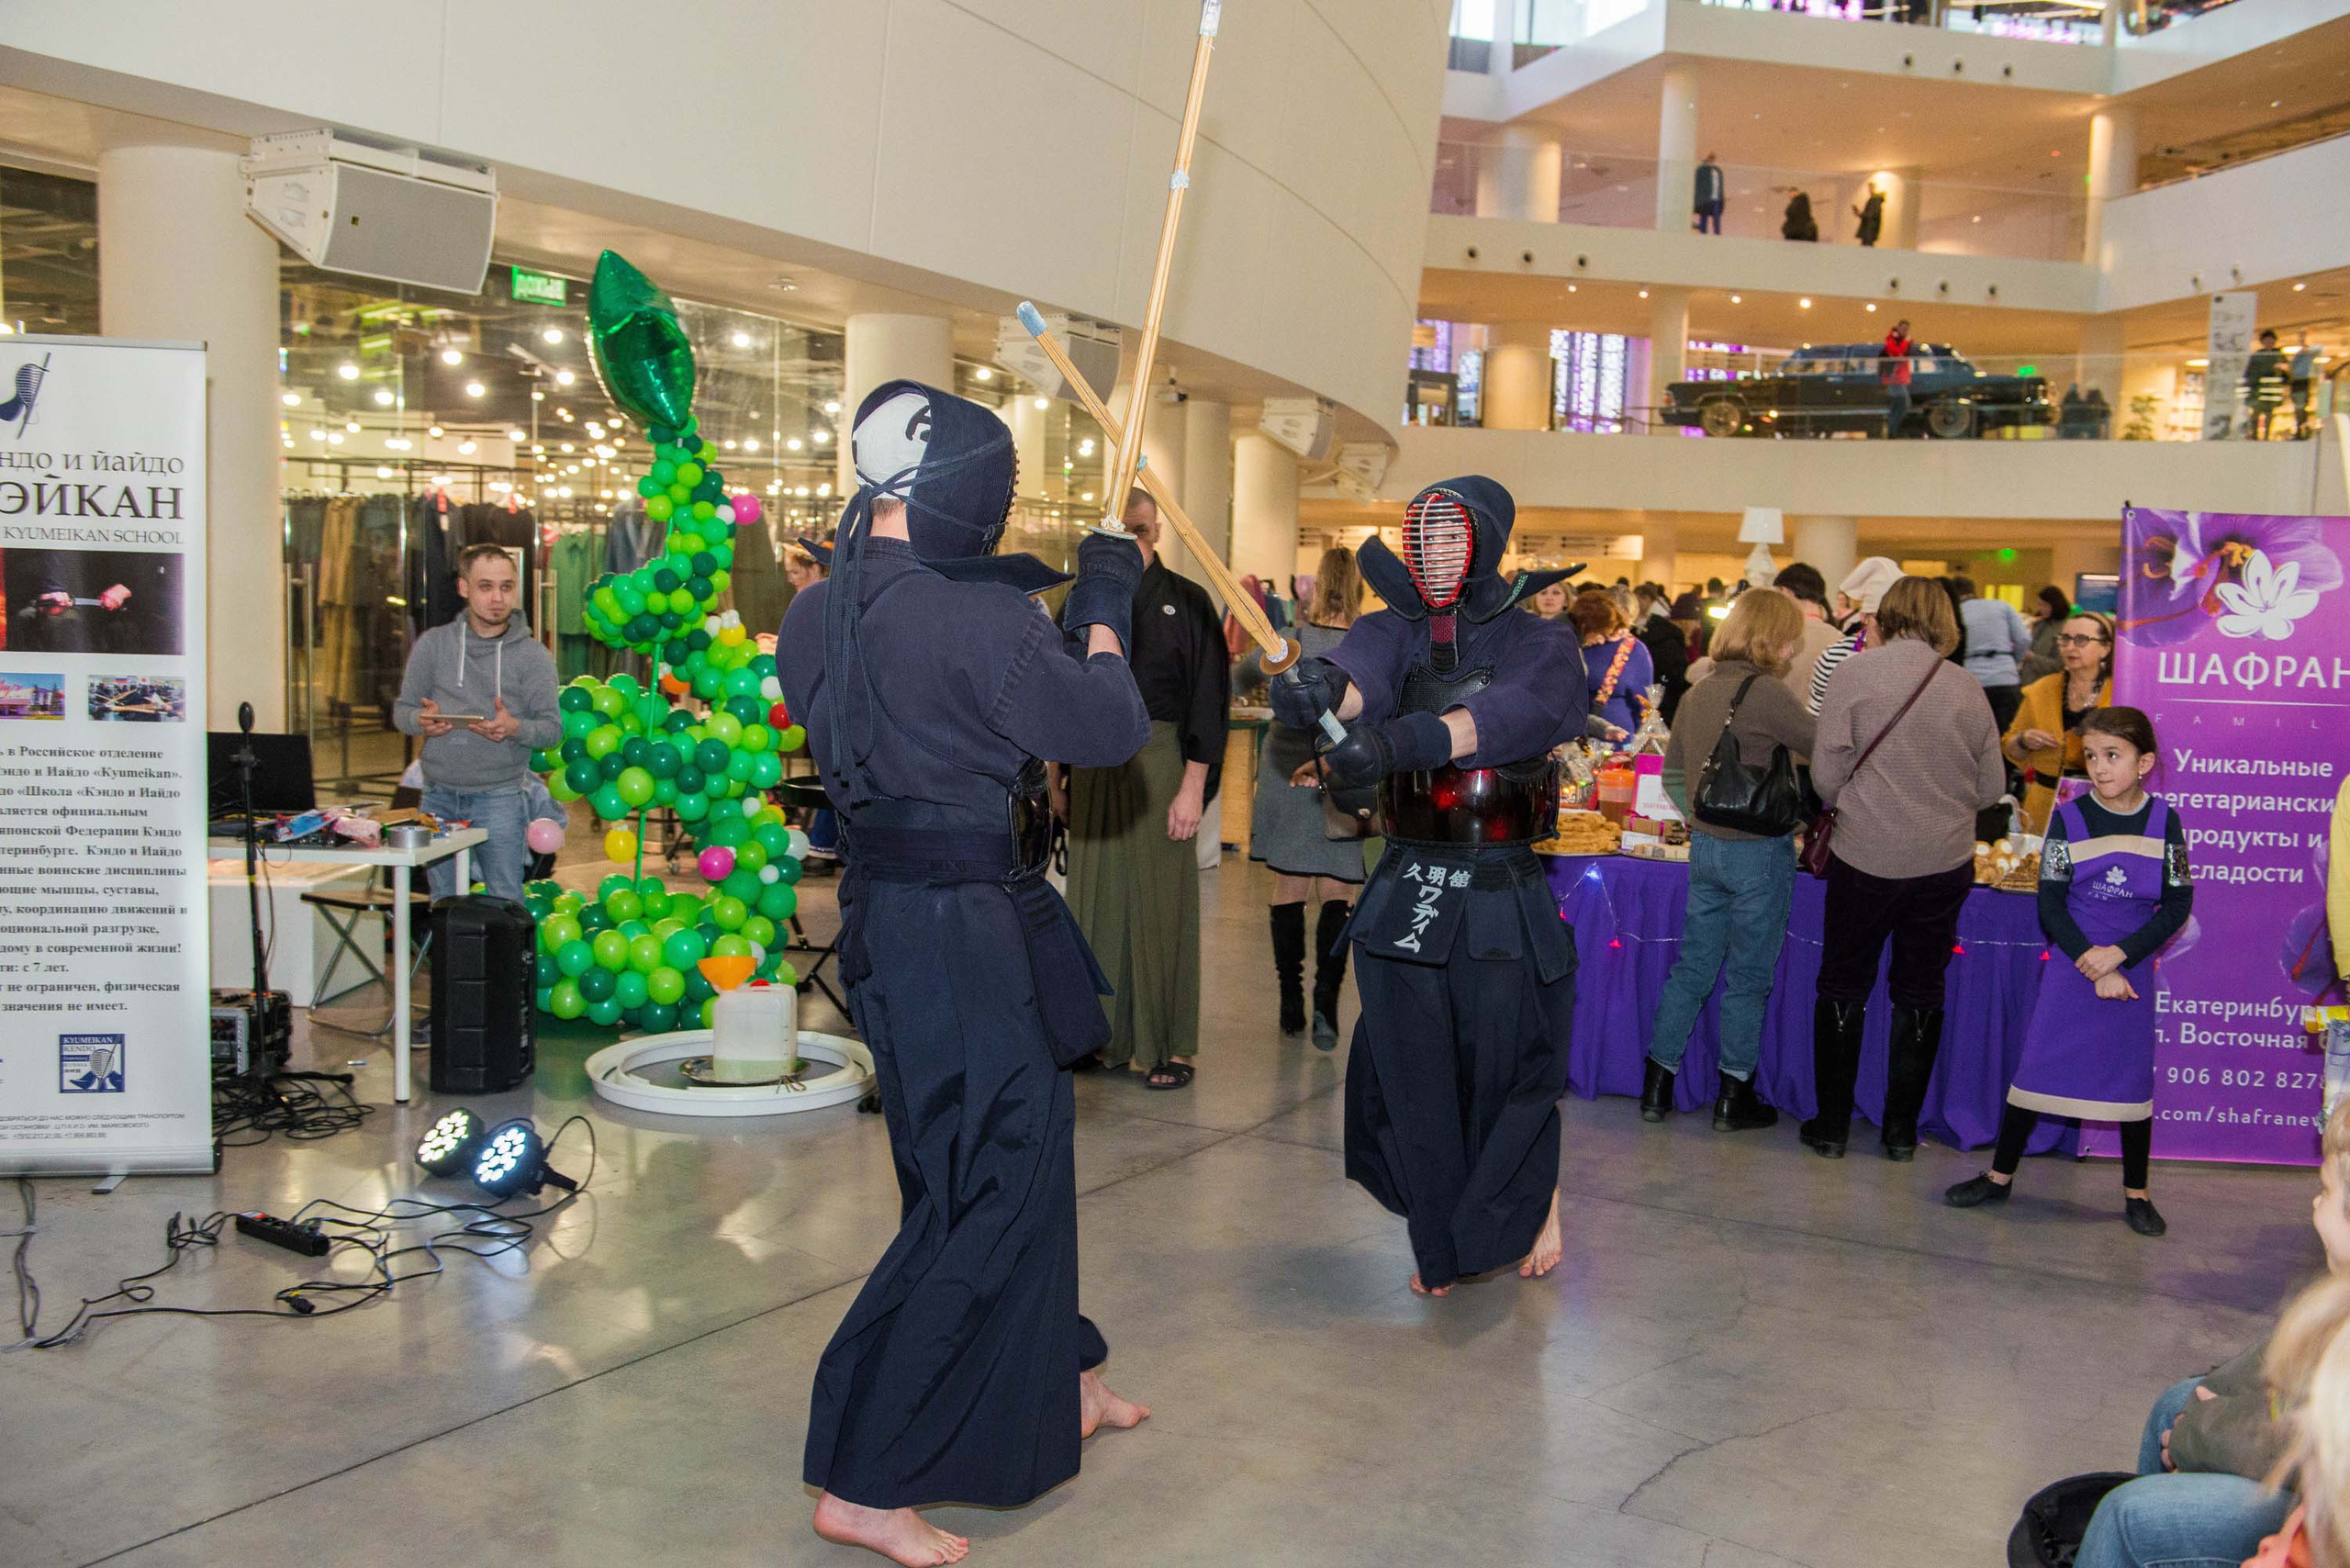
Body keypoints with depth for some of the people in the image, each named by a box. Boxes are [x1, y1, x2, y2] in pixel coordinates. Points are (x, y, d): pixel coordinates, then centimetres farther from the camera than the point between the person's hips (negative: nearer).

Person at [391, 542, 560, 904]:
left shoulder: (533, 656, 0)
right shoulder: (432, 645, 6)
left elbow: (553, 728, -3)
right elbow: (402, 710, 9)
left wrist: (515, 728, -24)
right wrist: (421, 720, -15)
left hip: (500, 797, -2)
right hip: (439, 797, 2)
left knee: (505, 904, -1)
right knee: (443, 904, 10)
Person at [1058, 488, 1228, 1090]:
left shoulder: (1186, 601, -1)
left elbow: (1209, 697, -6)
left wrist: (1193, 787, -12)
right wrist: (1055, 780, 10)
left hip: (1159, 763, -4)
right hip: (1094, 765, 4)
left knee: (1160, 902, -1)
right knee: (1095, 899, 6)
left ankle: (1171, 1047, 7)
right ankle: (1104, 1034, 16)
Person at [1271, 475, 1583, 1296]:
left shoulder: (1539, 644, -3)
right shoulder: (1395, 631, 5)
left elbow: (1514, 713, -26)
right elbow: (1363, 672, -19)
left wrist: (1400, 740, -42)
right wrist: (1323, 682, -45)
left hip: (1503, 896, -2)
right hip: (1405, 893, 3)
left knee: (1511, 1063, 1)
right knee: (1411, 1075, 8)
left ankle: (1541, 1204, 33)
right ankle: (1443, 1241, 30)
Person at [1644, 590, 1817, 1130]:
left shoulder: (1698, 691, 7)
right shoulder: (1767, 693, -17)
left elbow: (1672, 771, 14)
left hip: (1705, 847, 7)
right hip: (1759, 852, -6)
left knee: (1692, 968, 14)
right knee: (1748, 978, 6)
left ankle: (1657, 1086, 17)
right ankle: (1734, 1098, 16)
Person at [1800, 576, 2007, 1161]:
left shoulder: (1856, 672, -9)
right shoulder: (1967, 688, -1)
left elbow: (1826, 772, -10)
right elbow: (1993, 787, 4)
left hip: (1866, 856, -2)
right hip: (1945, 861, 2)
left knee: (1843, 987, 12)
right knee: (1919, 992, 14)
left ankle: (1832, 1125, 17)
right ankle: (1901, 1129, 21)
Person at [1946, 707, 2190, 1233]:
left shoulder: (2163, 821, -3)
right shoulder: (2069, 818, -5)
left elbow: (2178, 905, -3)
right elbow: (2051, 903, -6)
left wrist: (2120, 953, -15)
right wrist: (2094, 968, -13)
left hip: (2132, 968, 1)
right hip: (2070, 967, 0)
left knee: (2132, 1075, 6)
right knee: (2036, 1066, 1)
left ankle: (2136, 1193, 21)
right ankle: (2000, 1175, 13)